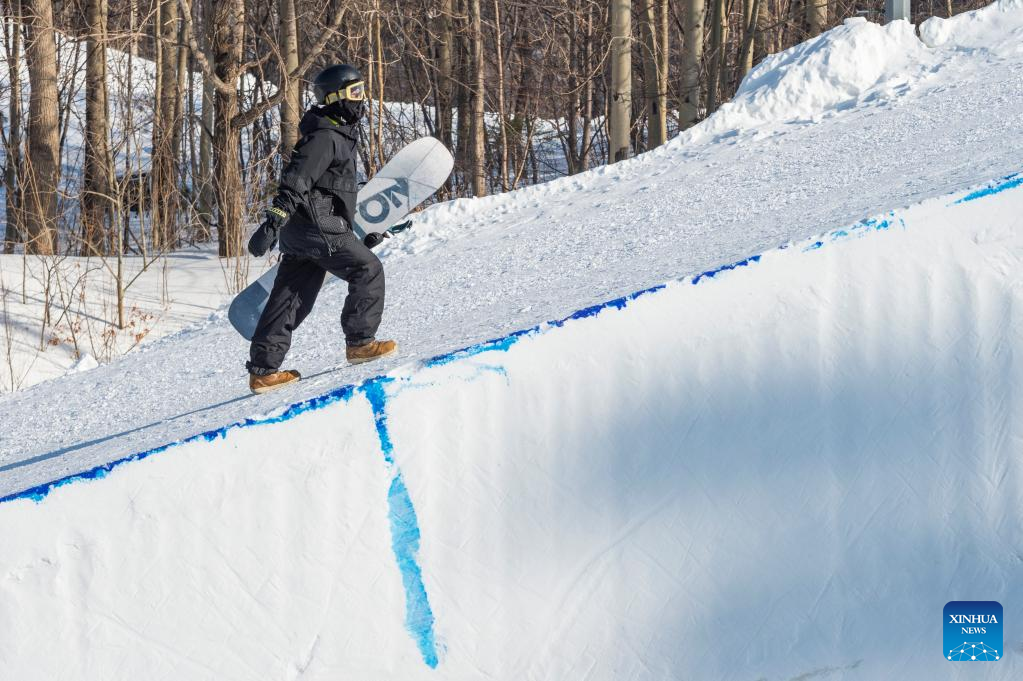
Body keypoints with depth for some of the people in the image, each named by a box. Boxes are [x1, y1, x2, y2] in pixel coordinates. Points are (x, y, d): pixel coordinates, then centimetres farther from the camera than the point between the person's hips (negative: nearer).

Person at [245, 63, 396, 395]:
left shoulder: (340, 135, 22)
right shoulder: (324, 137, -12)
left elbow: (339, 188, 32)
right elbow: (295, 181, -23)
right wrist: (273, 222, -32)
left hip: (300, 231, 10)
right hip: (316, 226, -10)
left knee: (291, 298, 7)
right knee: (368, 270, -2)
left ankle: (263, 370, 5)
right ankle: (360, 342, 1)